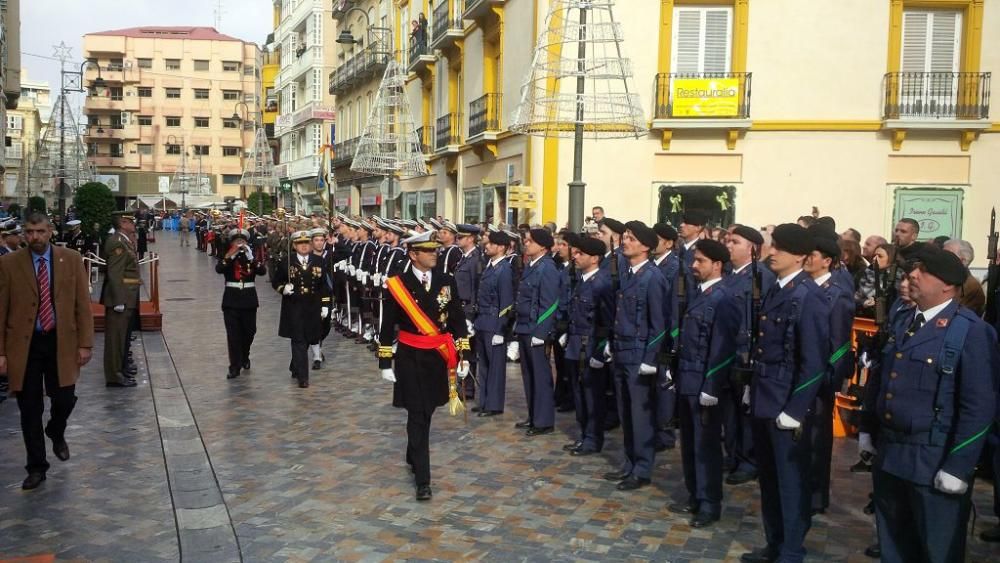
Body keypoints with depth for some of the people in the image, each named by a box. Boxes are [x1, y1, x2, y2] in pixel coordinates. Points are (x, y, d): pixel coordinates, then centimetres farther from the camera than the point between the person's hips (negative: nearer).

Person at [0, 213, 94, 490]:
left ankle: (56, 433, 34)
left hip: (61, 341, 0)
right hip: (24, 344, 0)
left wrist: (84, 343, -4)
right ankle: (36, 467, 20)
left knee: (64, 399, -2)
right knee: (30, 410, 5)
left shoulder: (71, 259, 0)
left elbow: (82, 304, 1)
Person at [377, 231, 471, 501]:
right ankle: (422, 479, -1)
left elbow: (458, 322, 4)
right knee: (417, 416, -5)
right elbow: (387, 327, -3)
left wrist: (464, 355, -1)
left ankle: (413, 457, 40)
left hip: (437, 358, 4)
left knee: (426, 412, 17)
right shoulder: (397, 285, -7)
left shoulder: (447, 282, 2)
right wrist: (385, 363, -5)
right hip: (410, 359, -3)